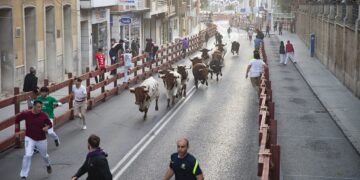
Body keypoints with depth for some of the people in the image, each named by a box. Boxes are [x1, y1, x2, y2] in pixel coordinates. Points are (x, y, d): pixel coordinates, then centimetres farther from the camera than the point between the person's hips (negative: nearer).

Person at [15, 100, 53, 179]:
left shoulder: (44, 115, -14)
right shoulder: (26, 114, -15)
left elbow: (50, 124, 0)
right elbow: (17, 119, 4)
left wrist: (47, 127, -22)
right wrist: (17, 130, 3)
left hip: (41, 139, 2)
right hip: (29, 138, -2)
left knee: (44, 155, 19)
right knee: (28, 155, -18)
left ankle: (48, 165, 56)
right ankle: (23, 176, -8)